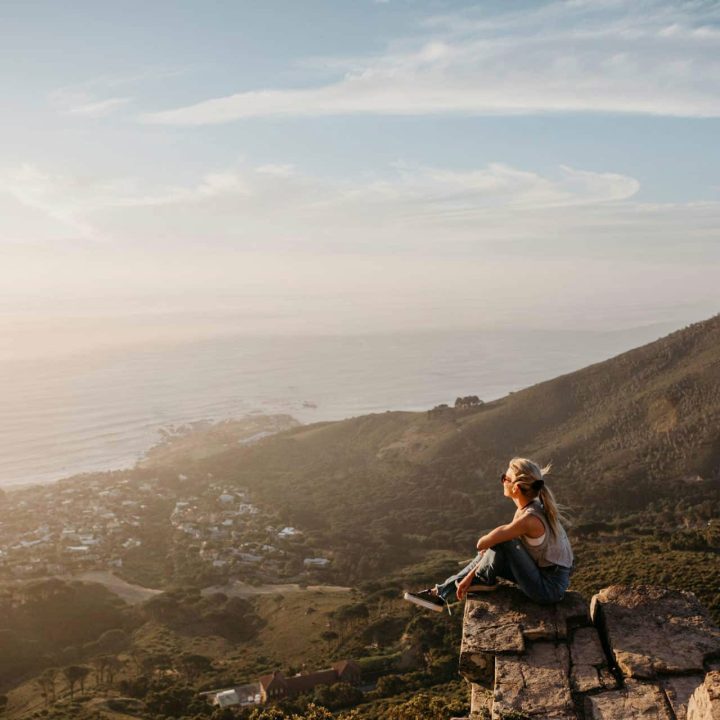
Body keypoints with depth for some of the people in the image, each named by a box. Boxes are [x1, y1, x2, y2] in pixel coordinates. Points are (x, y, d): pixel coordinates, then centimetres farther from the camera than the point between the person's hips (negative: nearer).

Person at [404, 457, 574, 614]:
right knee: (491, 557, 9)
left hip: (550, 587, -9)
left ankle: (484, 580, 9)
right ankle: (442, 593, 14)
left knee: (500, 541, -19)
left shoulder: (529, 519, -29)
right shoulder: (528, 508, 0)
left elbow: (482, 544, -19)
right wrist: (471, 575, 6)